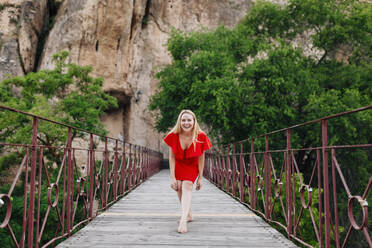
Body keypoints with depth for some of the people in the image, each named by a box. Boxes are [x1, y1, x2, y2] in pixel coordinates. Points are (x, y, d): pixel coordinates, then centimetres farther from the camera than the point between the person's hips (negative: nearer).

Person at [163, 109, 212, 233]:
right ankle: (188, 215, 17)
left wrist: (200, 178, -9)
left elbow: (201, 158, -13)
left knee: (187, 186, -21)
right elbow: (172, 157, -13)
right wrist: (172, 177, -14)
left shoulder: (200, 136, -24)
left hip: (192, 165, -2)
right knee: (178, 187, -6)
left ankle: (183, 220, -30)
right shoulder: (174, 135, -22)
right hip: (178, 164, 2)